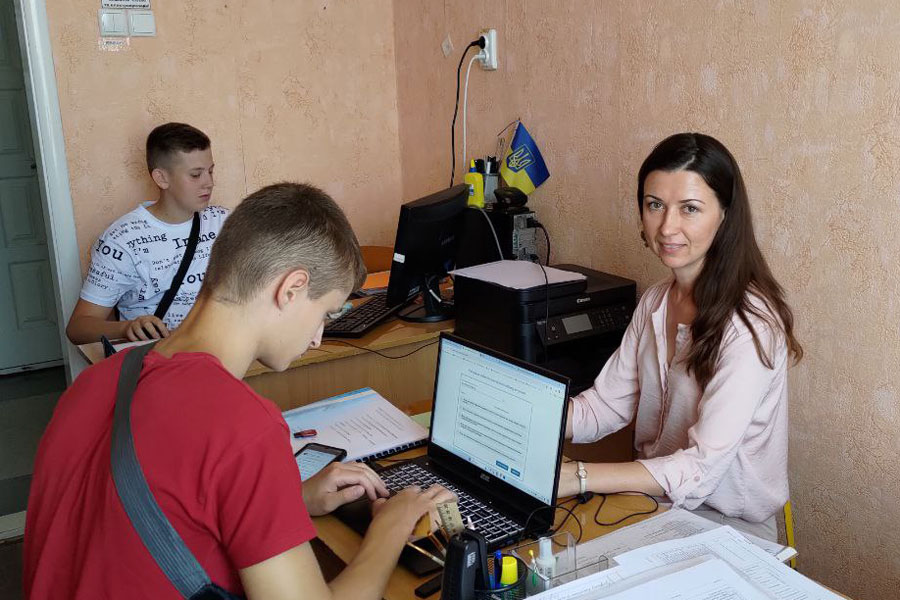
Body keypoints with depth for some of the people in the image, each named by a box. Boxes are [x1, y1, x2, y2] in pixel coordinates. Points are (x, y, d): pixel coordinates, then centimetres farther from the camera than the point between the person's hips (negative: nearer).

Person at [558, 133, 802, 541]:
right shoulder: (654, 303, 4)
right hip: (655, 502, 7)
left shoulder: (749, 324, -22)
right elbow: (605, 404, 2)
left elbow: (700, 469, -28)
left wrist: (573, 477, -36)